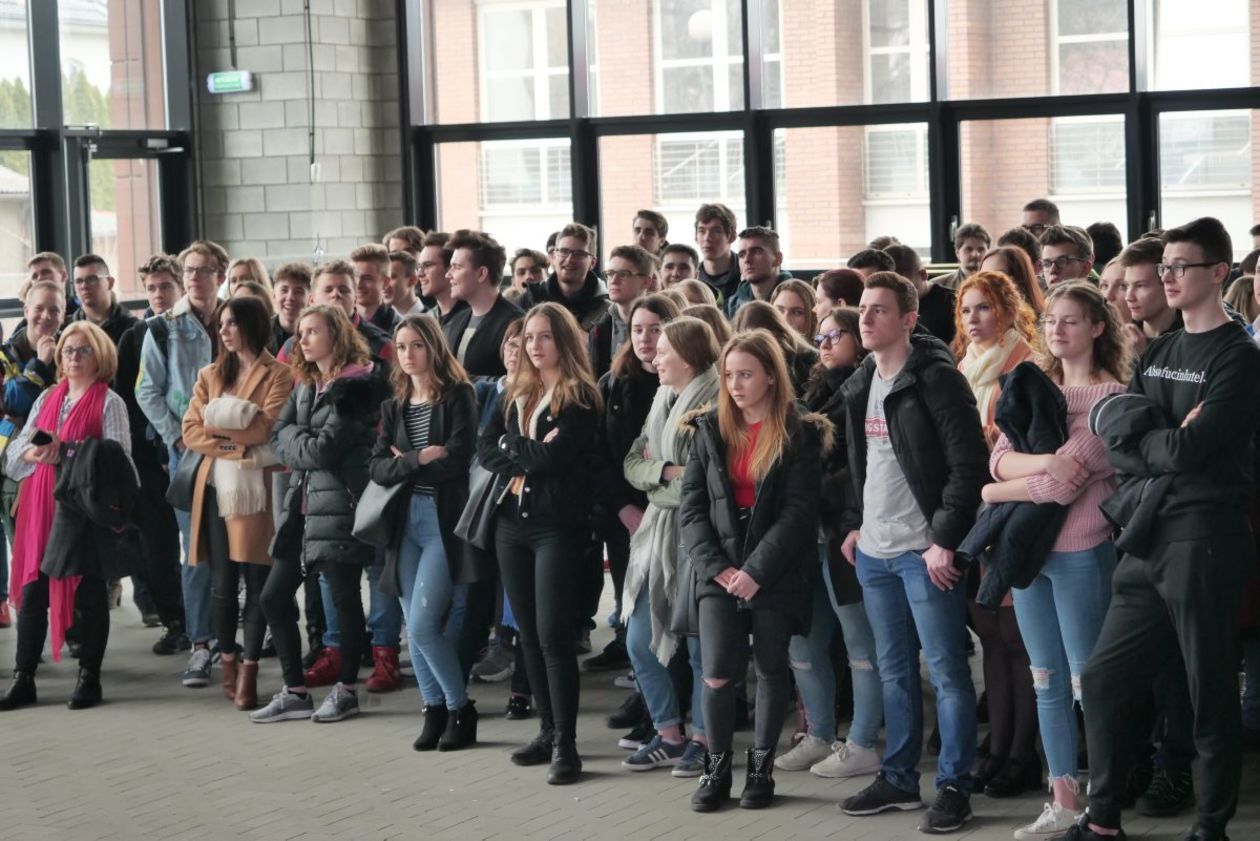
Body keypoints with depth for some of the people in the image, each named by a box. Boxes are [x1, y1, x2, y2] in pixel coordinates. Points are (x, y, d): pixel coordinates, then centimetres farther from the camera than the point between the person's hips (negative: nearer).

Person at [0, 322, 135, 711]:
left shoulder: (109, 402, -1)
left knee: (88, 592, 1)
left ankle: (89, 678, 10)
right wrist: (31, 454, -13)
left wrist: (66, 456, -20)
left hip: (86, 508, -5)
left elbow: (117, 459, -10)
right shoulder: (47, 398, 15)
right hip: (40, 505, 5)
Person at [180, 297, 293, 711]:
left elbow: (266, 428, -13)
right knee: (222, 582, 5)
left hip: (256, 488, -4)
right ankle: (228, 662, 14)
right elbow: (191, 431, 5)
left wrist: (218, 422, -4)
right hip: (216, 486, 4)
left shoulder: (277, 375, 0)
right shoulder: (211, 375, 16)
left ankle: (248, 669, -1)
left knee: (257, 580, -3)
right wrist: (237, 444, -9)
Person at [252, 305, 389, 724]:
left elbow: (323, 449, -15)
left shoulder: (354, 388, -10)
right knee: (274, 596, 5)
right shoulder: (305, 387, 17)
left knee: (344, 598, 0)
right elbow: (278, 441, 9)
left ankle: (346, 689, 12)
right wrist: (305, 448, -8)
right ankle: (295, 692, 12)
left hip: (339, 505, -8)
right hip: (304, 504, 9)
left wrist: (293, 437, 0)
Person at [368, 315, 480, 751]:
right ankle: (434, 711, 17)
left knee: (423, 626, -12)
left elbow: (456, 460, -14)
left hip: (444, 518, -6)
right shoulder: (393, 407, 15)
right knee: (414, 629, 5)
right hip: (405, 519, 6)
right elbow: (377, 468, 3)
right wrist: (419, 459, -13)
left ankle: (461, 710, 4)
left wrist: (404, 465, -3)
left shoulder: (458, 397, -3)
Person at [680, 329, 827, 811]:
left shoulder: (799, 435, -2)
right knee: (717, 673, -7)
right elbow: (691, 506, 4)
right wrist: (715, 566, -9)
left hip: (775, 573, -2)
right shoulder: (711, 430, 9)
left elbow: (798, 511, -9)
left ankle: (761, 767, 18)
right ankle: (717, 768, 7)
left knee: (771, 669, 5)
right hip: (718, 571, 2)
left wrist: (756, 570, -16)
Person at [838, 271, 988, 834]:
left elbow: (969, 464, -16)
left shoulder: (936, 378, -12)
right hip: (874, 552, 8)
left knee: (947, 671, -2)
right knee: (894, 671, 15)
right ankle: (899, 778, 24)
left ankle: (954, 787, 3)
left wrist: (945, 540, -18)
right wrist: (852, 525, 14)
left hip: (924, 550, -8)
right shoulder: (859, 386, 12)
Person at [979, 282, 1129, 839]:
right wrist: (1045, 460, -19)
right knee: (1048, 684, 10)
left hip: (1080, 553, -7)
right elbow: (999, 459, 0)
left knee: (1090, 684, -1)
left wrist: (995, 492, -6)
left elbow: (1066, 482, -18)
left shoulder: (1111, 396, -9)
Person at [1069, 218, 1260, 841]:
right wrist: (1167, 445, -11)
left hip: (1203, 539, -7)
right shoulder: (1156, 356, 15)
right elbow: (1118, 442, 5)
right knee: (1101, 680, 8)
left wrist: (1142, 442, -1)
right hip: (1147, 539, 7)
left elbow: (1191, 450, -18)